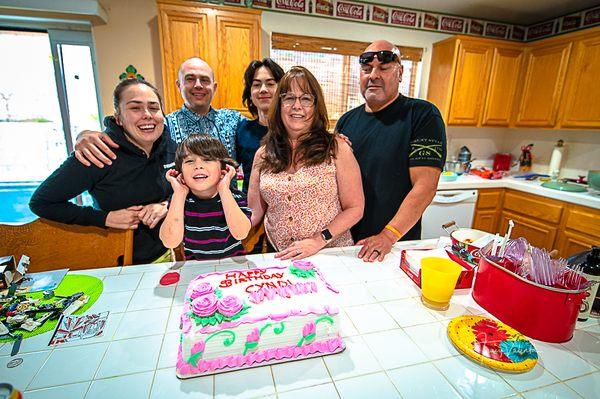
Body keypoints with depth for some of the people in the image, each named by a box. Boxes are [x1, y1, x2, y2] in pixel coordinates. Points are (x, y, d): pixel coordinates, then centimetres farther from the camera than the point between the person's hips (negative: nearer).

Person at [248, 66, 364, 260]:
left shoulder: (336, 148, -3)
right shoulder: (263, 155, 6)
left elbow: (355, 209, -2)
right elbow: (253, 214, 7)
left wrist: (319, 240, -13)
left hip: (331, 257, -3)